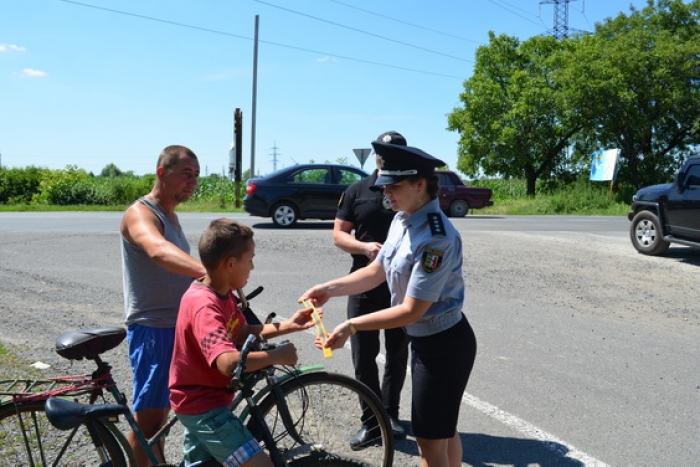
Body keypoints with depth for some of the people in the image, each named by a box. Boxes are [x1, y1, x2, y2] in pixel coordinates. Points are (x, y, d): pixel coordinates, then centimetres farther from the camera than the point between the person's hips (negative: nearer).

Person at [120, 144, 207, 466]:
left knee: (162, 409, 20)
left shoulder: (170, 215, 13)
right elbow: (159, 251, -40)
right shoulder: (140, 214, -18)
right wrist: (210, 273, -56)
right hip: (152, 330, -9)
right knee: (148, 418, -1)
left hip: (177, 326, 9)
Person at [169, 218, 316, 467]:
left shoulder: (223, 293, 2)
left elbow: (241, 333, 12)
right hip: (204, 406, -10)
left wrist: (287, 325, 3)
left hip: (198, 400, 10)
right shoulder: (205, 305, -29)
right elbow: (228, 362, -41)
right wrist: (277, 355, -28)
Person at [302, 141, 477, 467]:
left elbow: (411, 310, -26)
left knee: (430, 441, 6)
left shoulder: (435, 238, -28)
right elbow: (377, 271, 8)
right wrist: (330, 288, -2)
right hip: (425, 340, 9)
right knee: (443, 430, 23)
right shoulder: (402, 220, 0)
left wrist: (352, 326, -27)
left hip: (443, 345, -9)